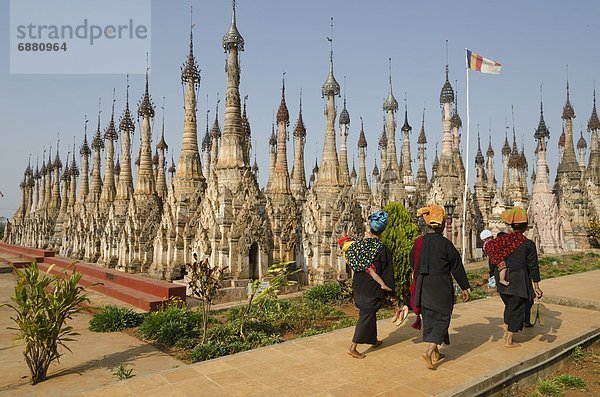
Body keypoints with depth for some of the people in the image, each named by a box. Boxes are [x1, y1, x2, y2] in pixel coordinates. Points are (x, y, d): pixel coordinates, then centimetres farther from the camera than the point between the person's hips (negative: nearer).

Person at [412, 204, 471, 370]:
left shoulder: (419, 242, 0)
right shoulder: (445, 243, -14)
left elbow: (413, 264, 11)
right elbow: (456, 266, -6)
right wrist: (465, 287, 3)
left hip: (422, 286, 5)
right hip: (441, 286, -5)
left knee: (429, 318, 15)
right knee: (442, 318, 5)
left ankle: (435, 353, 26)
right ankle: (429, 351, -8)